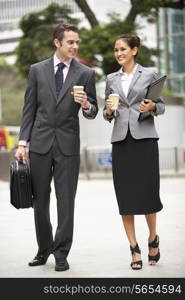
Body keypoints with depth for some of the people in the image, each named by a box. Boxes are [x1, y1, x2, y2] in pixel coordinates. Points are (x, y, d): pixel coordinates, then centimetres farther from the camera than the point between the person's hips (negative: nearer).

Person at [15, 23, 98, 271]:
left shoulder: (85, 73, 4)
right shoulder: (37, 70, 6)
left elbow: (92, 113, 6)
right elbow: (29, 109, 6)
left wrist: (87, 106, -17)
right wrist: (23, 142, -1)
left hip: (68, 145, -1)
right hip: (40, 143, 1)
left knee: (66, 201, 0)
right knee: (40, 200, 9)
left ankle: (61, 253, 11)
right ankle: (44, 249, 23)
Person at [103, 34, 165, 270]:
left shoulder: (149, 75, 5)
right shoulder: (111, 79, 14)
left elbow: (161, 106, 8)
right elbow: (107, 115, 16)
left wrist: (152, 107, -14)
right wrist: (109, 111, -6)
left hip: (144, 138, -3)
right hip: (121, 140, 3)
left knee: (147, 192, -4)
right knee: (125, 196, 0)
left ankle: (153, 239, 21)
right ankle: (134, 249, 7)